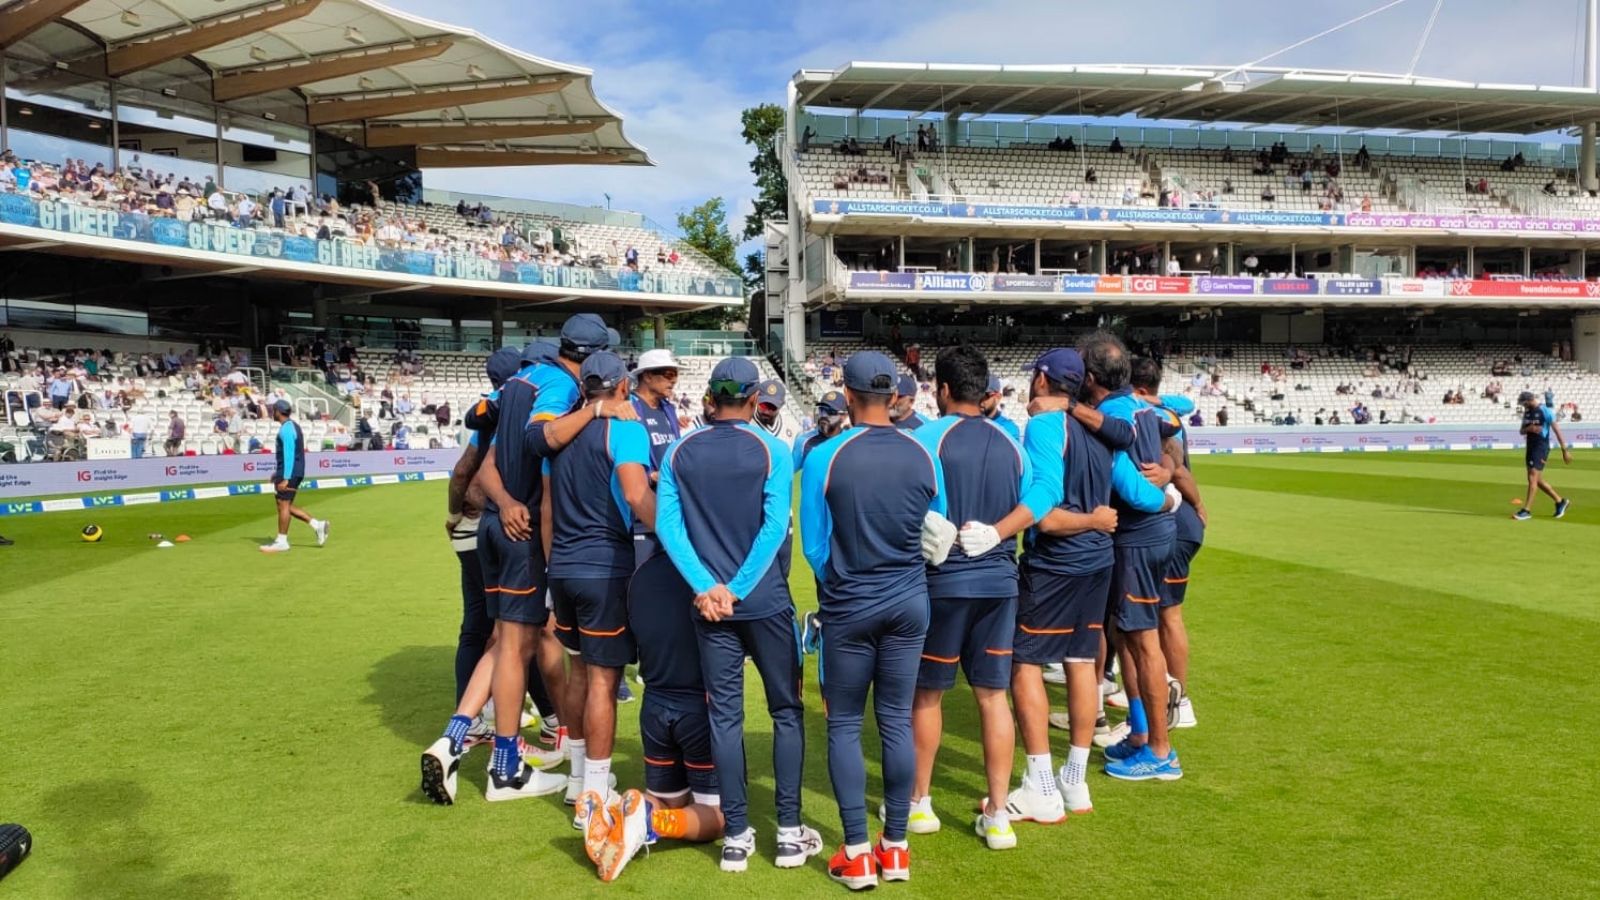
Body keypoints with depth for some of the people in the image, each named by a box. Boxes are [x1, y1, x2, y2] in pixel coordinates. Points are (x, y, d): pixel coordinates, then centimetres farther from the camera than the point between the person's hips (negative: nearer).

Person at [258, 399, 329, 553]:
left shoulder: (286, 429, -15)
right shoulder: (291, 426, 17)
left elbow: (289, 455, -21)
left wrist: (285, 478, -23)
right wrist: (279, 472, 26)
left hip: (289, 472, -10)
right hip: (295, 472, 10)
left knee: (283, 505, -4)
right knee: (285, 505, 13)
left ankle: (282, 542, 2)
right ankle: (317, 525, 9)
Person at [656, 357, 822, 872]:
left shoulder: (679, 452, 3)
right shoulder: (770, 449, -5)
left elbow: (667, 525, -5)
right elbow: (775, 527, -13)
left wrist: (706, 588, -8)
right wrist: (737, 590, -11)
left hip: (709, 603, 2)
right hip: (765, 599, -2)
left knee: (725, 716, 7)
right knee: (786, 710, 9)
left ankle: (736, 836, 11)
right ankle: (789, 833, 11)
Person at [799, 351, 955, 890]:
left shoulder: (825, 458, -13)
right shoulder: (923, 456, -4)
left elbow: (814, 546, -5)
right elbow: (937, 537, 6)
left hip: (848, 607, -3)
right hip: (909, 602, 3)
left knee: (844, 726, 9)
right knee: (897, 722, 11)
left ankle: (857, 854, 11)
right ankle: (895, 848, 20)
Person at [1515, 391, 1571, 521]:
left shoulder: (1545, 412, -11)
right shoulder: (1527, 412, 10)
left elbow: (1557, 431, -10)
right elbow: (1522, 431, 15)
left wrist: (1564, 450, -9)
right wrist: (1528, 429, -9)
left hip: (1541, 447, -8)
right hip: (1530, 447, 8)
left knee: (1532, 478, -12)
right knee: (1537, 480, 14)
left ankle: (1527, 511, -11)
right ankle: (1560, 501, 30)